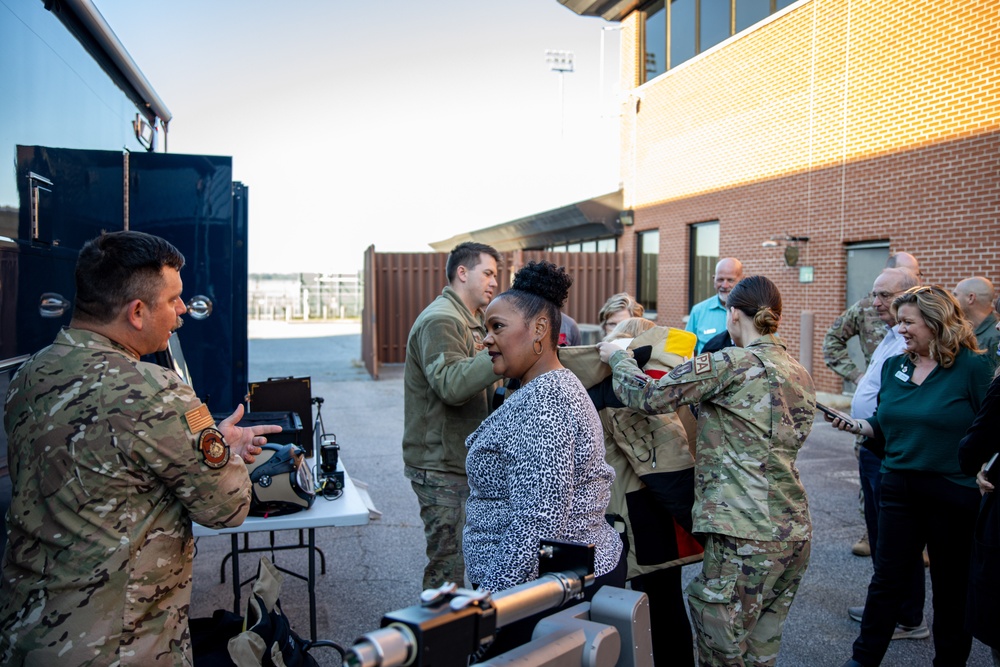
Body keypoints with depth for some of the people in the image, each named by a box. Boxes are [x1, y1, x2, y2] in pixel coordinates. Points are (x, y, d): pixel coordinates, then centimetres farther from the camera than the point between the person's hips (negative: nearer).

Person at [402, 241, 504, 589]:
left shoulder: (468, 320, 19)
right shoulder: (441, 320, -16)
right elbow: (451, 384, -31)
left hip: (459, 460, 11)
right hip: (441, 467, -10)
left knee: (453, 560, 19)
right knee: (449, 565, -3)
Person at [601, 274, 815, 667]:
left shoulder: (732, 363, -12)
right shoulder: (801, 376, 13)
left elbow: (648, 396, -14)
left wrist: (617, 357, 4)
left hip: (745, 537, -8)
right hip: (794, 532, 8)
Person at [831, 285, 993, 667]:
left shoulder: (972, 368, -9)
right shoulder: (894, 367, 6)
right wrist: (857, 426, -4)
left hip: (953, 494, -4)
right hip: (899, 488, 5)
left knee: (951, 586, 12)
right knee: (886, 578, 11)